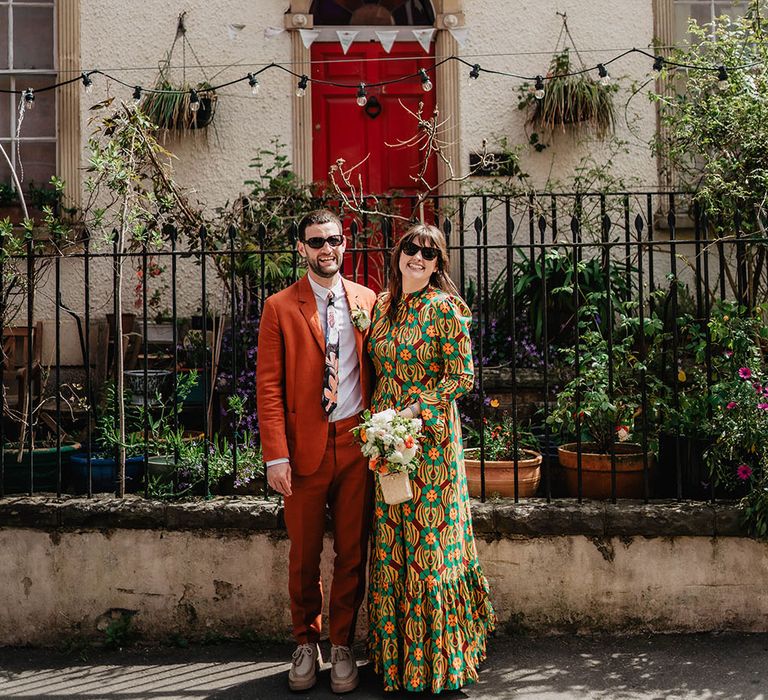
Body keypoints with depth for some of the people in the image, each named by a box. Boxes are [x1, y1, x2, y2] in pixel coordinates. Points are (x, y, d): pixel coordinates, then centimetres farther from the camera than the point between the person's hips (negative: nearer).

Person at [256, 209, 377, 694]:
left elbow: (377, 374, 11)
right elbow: (268, 387, -3)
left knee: (353, 551, 8)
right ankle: (307, 644, 28)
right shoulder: (280, 307, 1)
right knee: (304, 553, 8)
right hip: (305, 445, -2)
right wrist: (276, 456, -10)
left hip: (357, 441, 2)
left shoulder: (367, 301, 8)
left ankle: (342, 645, 24)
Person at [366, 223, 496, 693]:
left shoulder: (443, 307, -8)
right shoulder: (383, 305, 11)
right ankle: (396, 651, 24)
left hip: (430, 434, -6)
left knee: (429, 540, 0)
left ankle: (435, 655, 15)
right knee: (391, 542, 10)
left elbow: (463, 376, -10)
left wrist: (414, 409, -17)